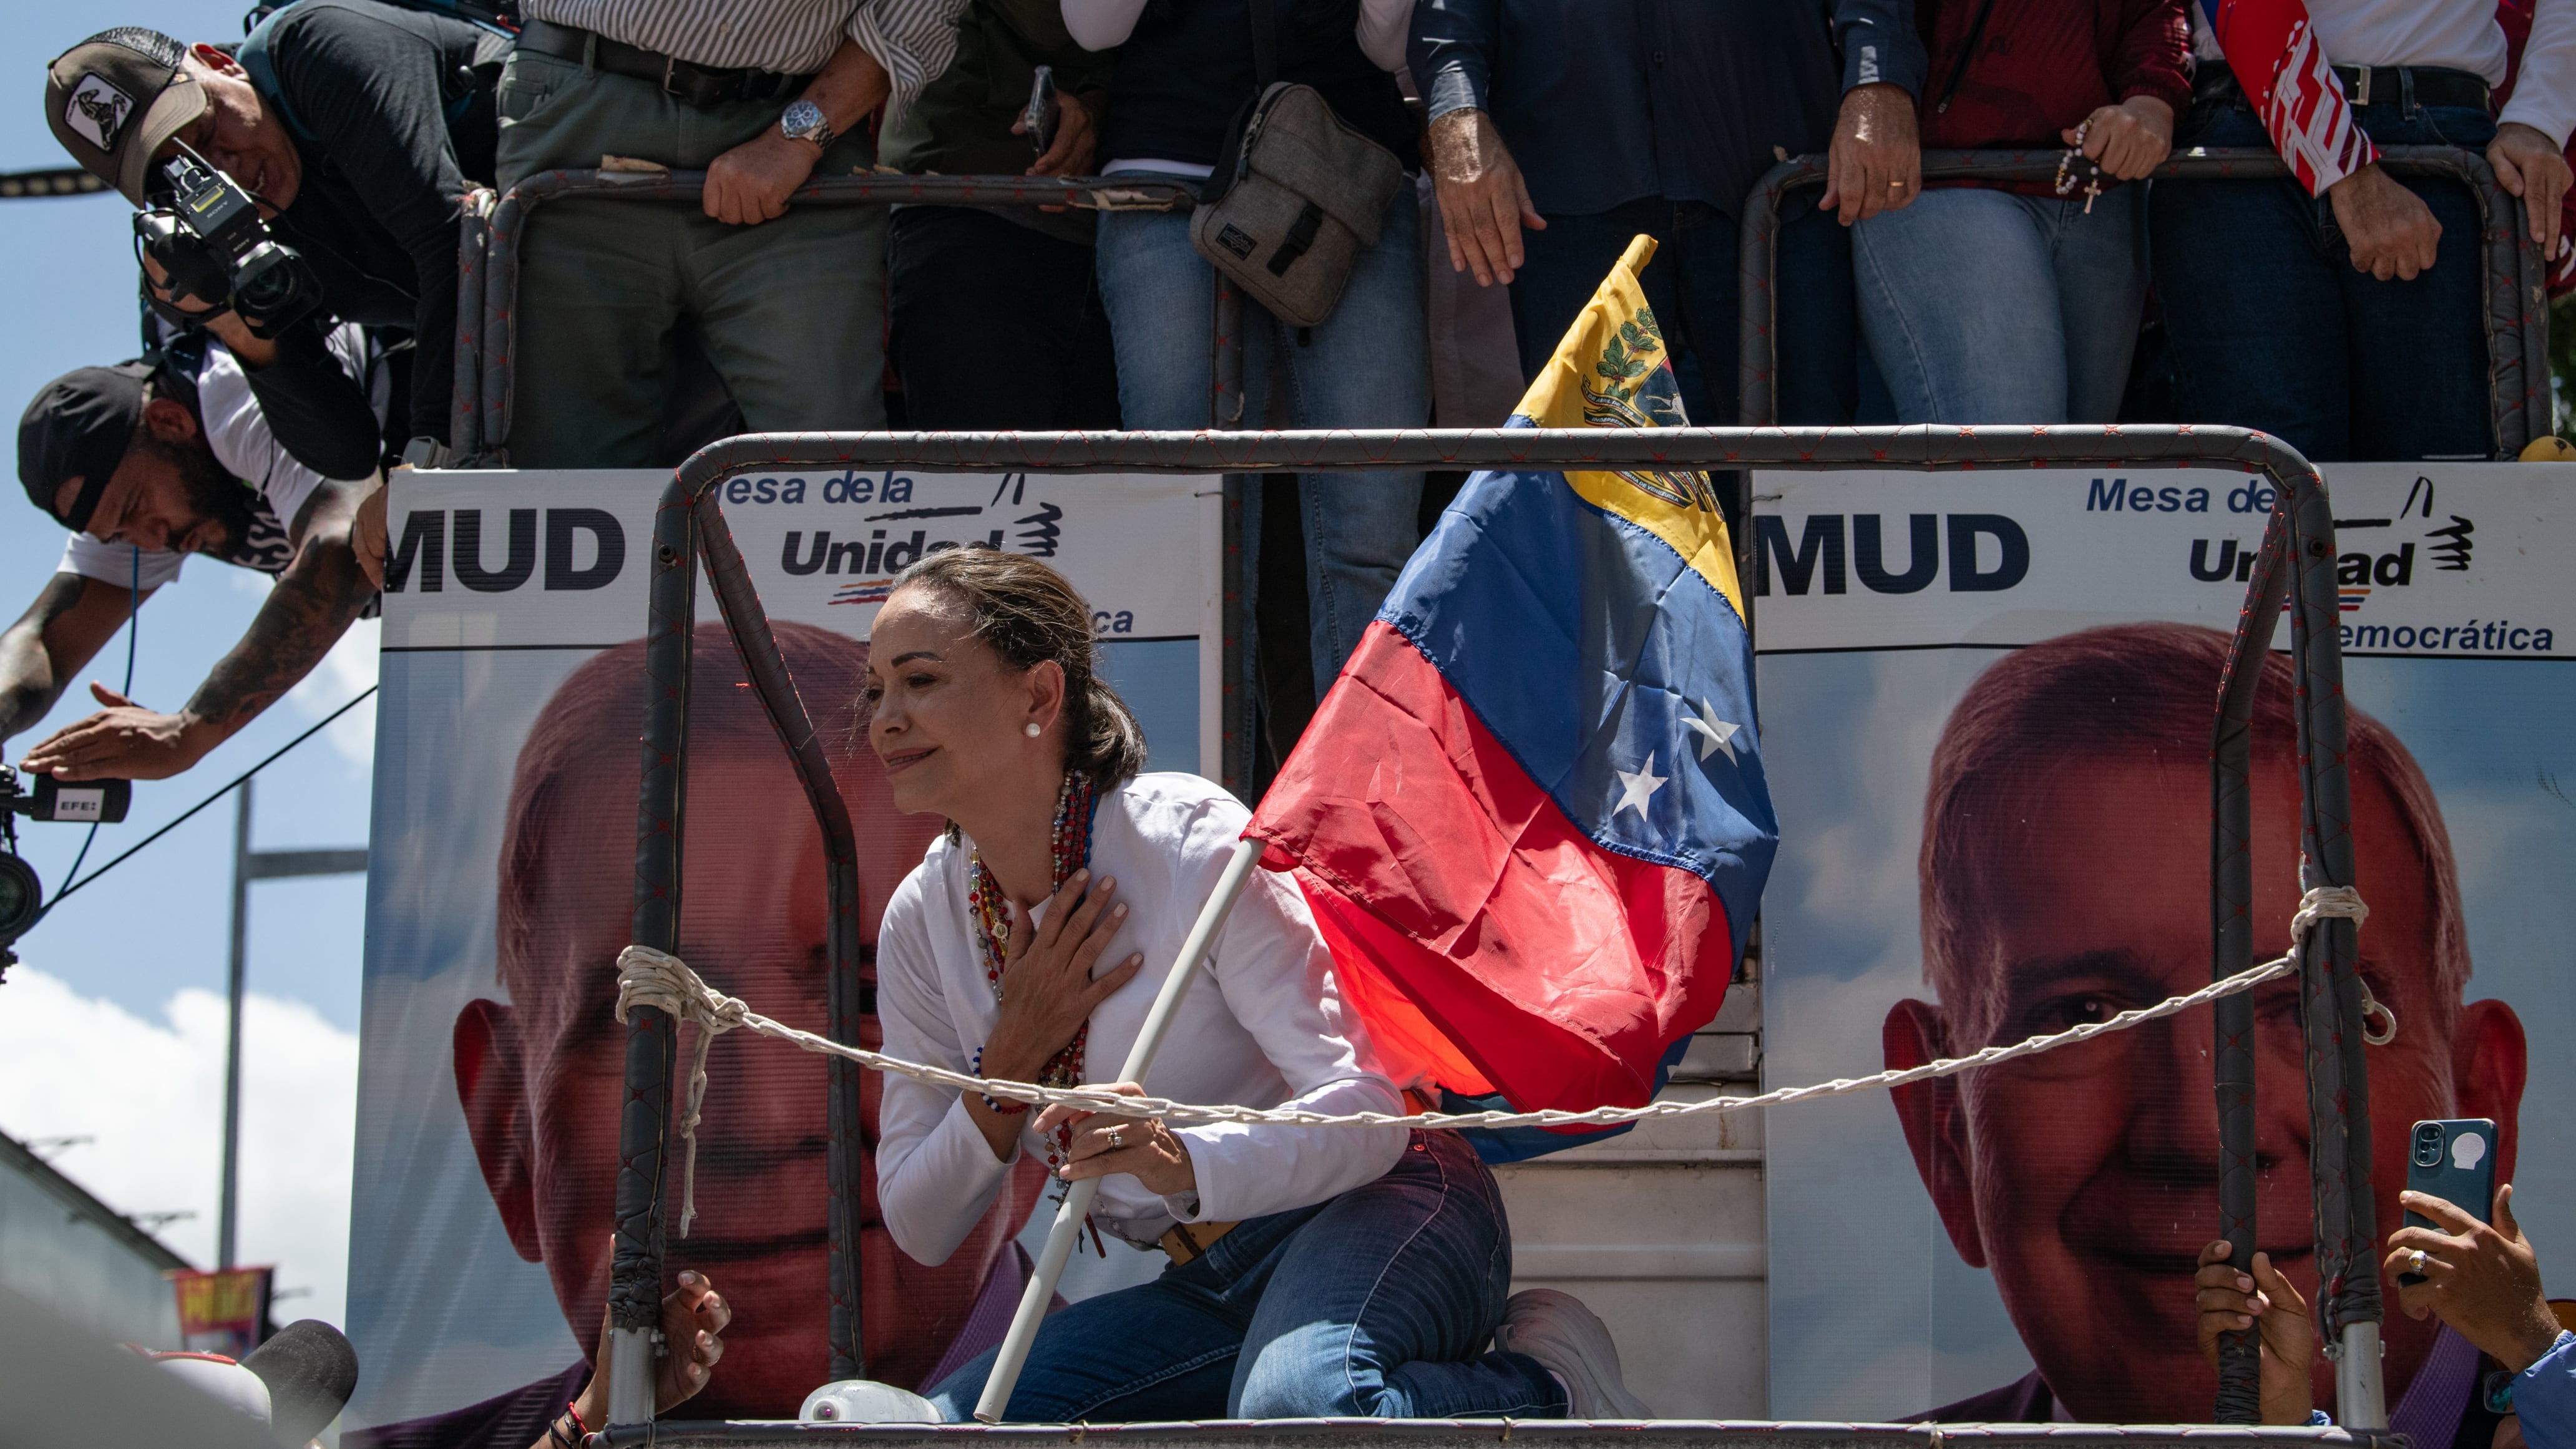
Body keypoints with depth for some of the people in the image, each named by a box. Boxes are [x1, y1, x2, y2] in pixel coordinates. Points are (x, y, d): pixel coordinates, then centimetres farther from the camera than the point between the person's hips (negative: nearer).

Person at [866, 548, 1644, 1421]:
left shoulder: (1190, 840, -16)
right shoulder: (923, 922, 1)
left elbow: (1366, 1115, -23)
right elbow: (920, 1232, 5)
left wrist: (1187, 1164, -43)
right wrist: (1010, 1062, -12)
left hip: (1378, 1213, -7)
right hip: (1211, 1285, 7)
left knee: (1297, 1404, -40)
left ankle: (1549, 1385, -8)